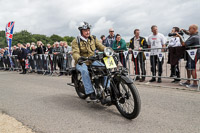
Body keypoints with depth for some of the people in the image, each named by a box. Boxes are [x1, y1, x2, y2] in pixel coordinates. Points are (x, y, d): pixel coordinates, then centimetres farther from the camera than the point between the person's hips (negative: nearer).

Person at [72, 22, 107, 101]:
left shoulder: (93, 39, 10)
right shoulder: (76, 41, -3)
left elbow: (100, 46, 3)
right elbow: (75, 52, -17)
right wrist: (79, 58, -41)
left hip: (92, 61, 4)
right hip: (81, 62, -4)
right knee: (84, 70, -36)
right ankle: (90, 93, -32)